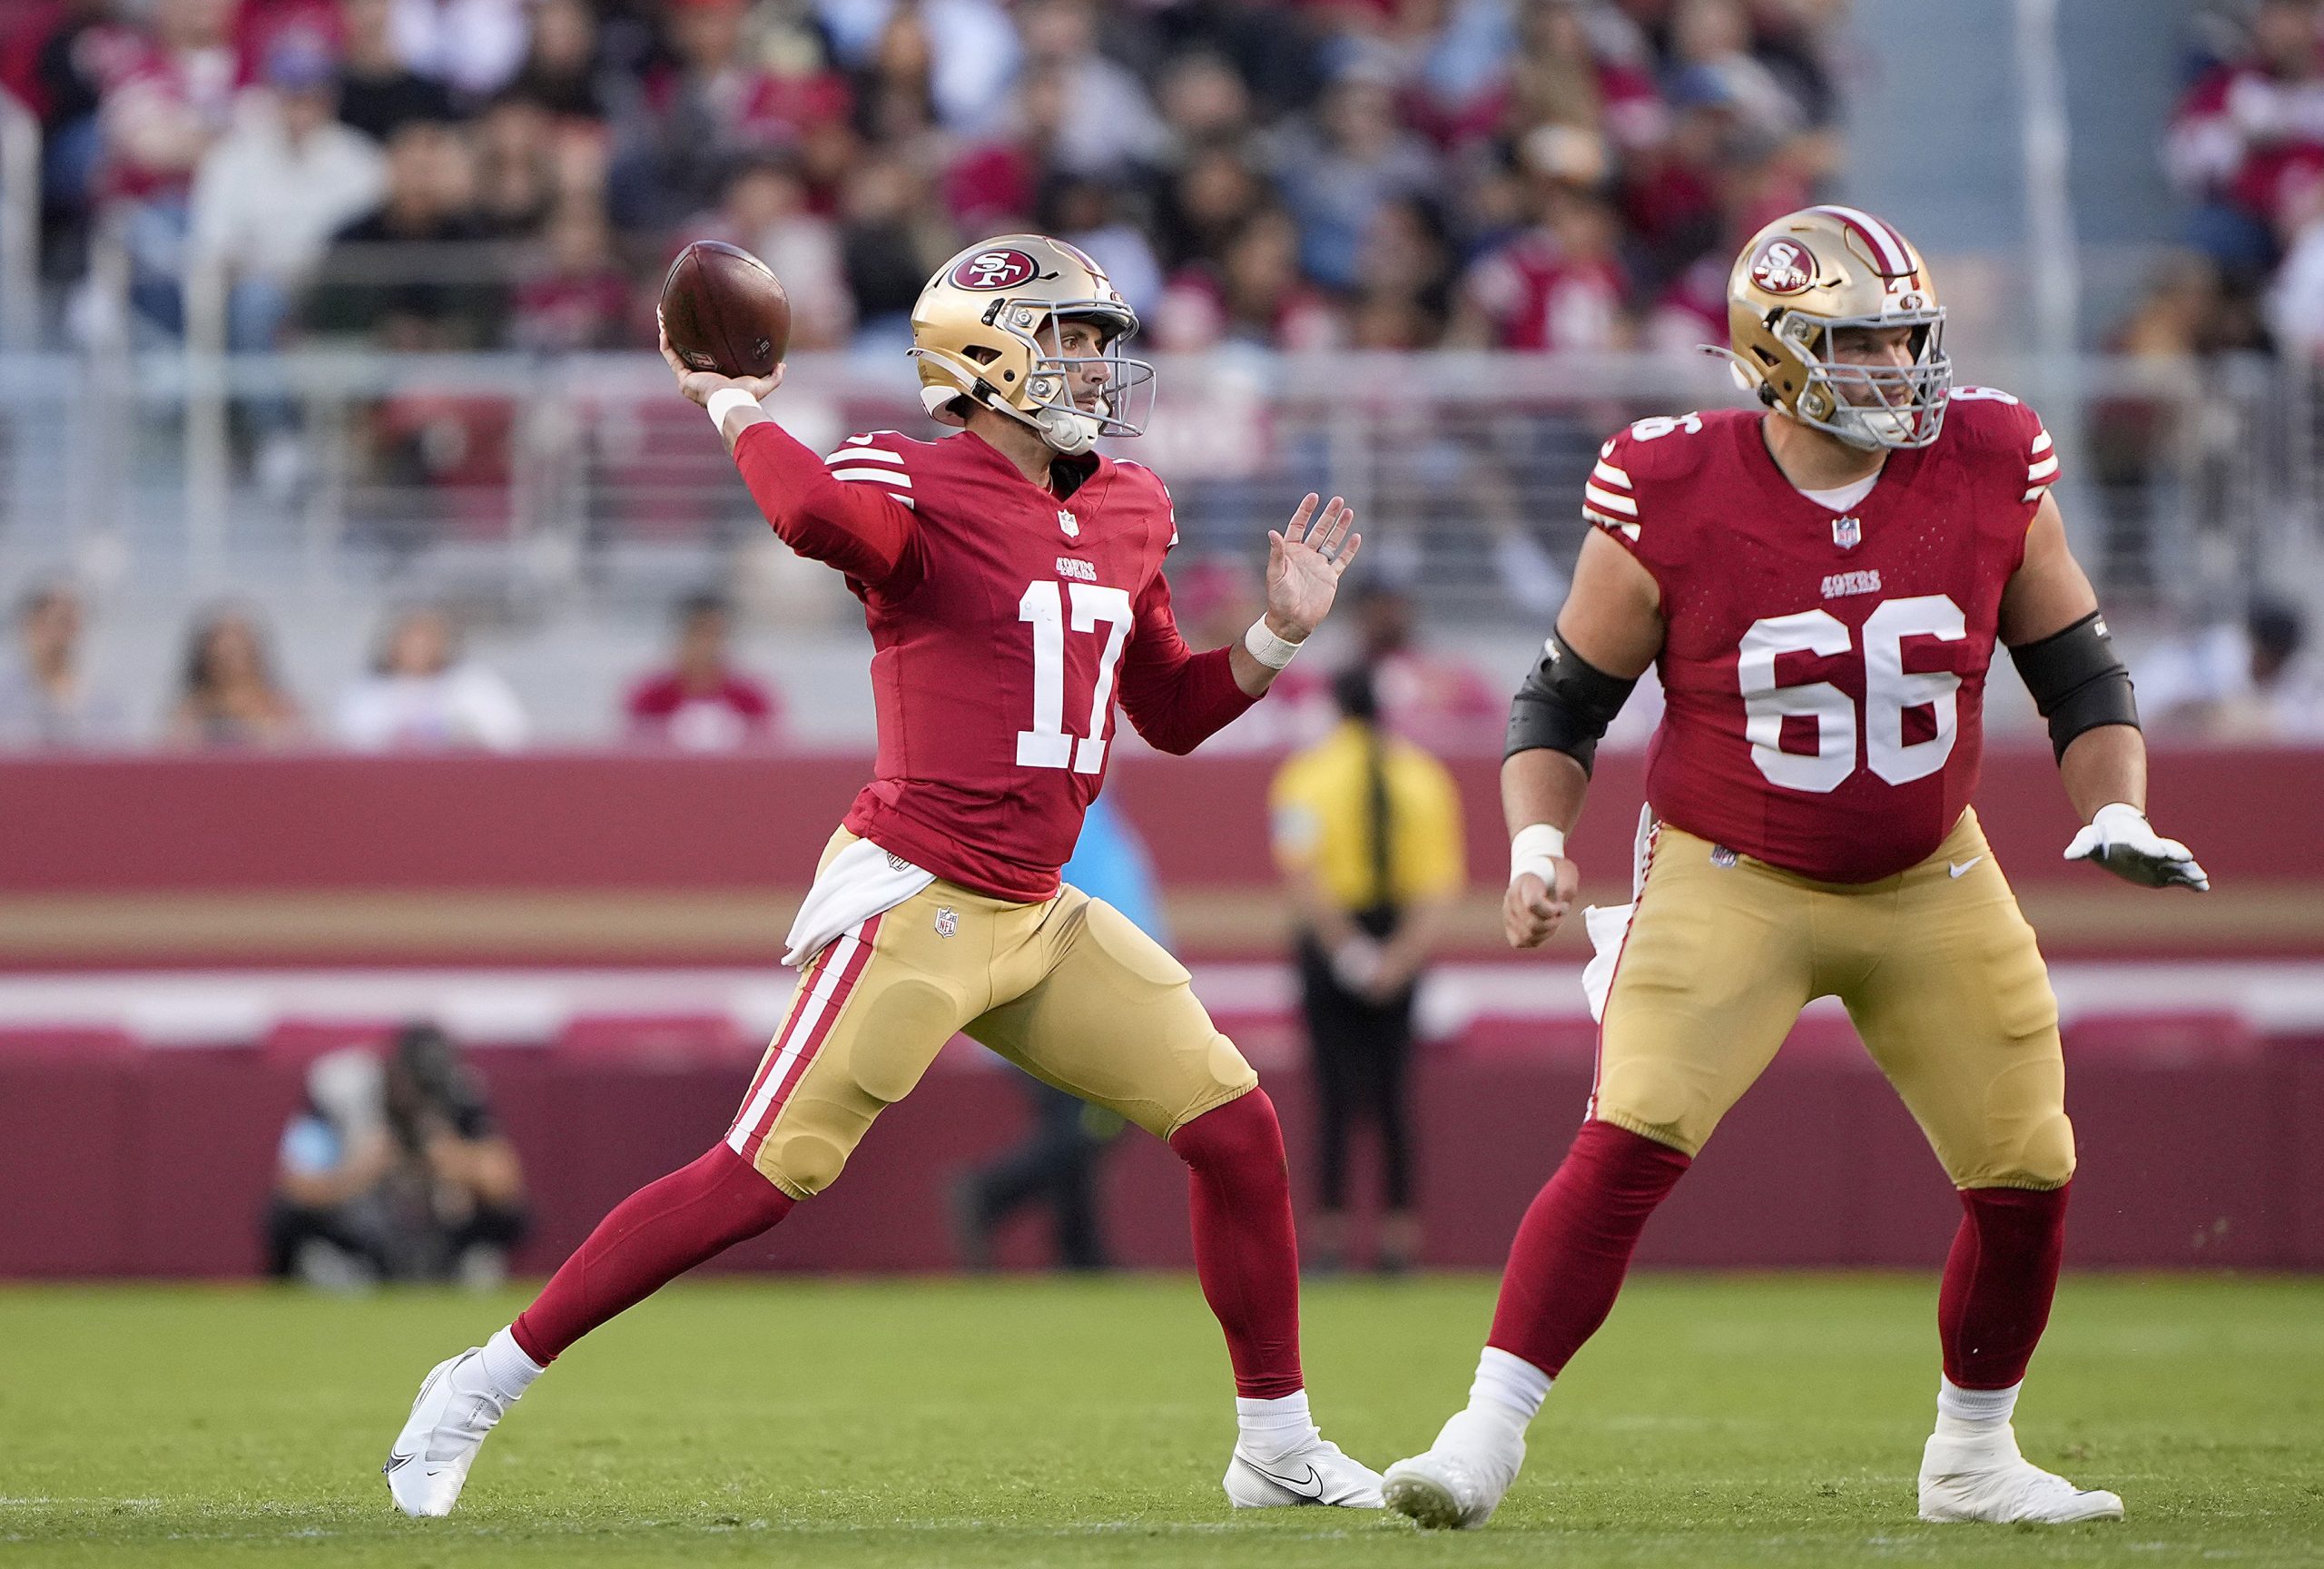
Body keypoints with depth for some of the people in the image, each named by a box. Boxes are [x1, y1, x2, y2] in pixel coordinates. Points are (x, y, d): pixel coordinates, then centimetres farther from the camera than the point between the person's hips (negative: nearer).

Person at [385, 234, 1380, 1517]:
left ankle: (1278, 1447, 19)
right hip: (916, 902, -8)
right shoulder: (922, 492, -12)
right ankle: (474, 1395, -5)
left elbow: (1174, 714, 23)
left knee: (1236, 1130, 5)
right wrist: (737, 411, -21)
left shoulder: (1127, 513, 13)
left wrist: (1278, 634, 9)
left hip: (1038, 919, 8)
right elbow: (818, 514, -38)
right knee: (760, 1178, -13)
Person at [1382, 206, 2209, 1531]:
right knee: (1628, 1149, -20)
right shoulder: (1675, 501, -16)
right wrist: (1539, 845, -18)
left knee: (2030, 1177, 2)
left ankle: (1974, 1458, 25)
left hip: (1933, 888, 4)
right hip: (1730, 880, -3)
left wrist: (2117, 813, -11)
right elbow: (1564, 701, -3)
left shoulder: (1989, 471, -8)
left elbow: (2080, 672, 5)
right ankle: (1488, 1434, -14)